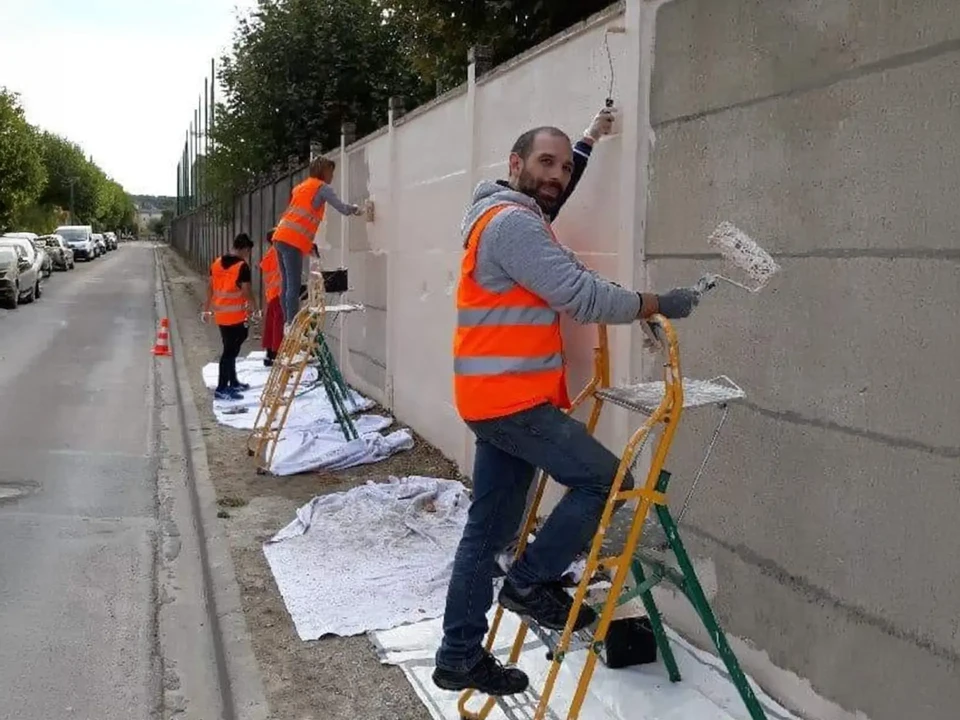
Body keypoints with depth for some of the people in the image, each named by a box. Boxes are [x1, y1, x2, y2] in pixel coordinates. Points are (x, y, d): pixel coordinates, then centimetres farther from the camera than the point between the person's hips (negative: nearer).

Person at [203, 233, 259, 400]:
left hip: (220, 314, 8)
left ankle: (233, 382, 31)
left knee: (230, 348, 19)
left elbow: (210, 288, 13)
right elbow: (247, 292, -15)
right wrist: (255, 309, 0)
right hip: (236, 315, -8)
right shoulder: (242, 266, -14)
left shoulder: (217, 263, 8)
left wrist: (207, 309, 20)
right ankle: (221, 389, -4)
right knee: (231, 350, -4)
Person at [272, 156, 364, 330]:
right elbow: (342, 208, -6)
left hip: (281, 238, 8)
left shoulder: (301, 187, 26)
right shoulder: (322, 187, 2)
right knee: (293, 287, -12)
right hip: (293, 241, -8)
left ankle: (288, 324, 9)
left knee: (287, 285, 9)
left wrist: (309, 243, 23)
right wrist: (356, 210, 16)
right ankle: (292, 325, -15)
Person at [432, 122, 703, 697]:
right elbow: (583, 295, -20)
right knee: (606, 478, -5)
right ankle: (531, 581, 6)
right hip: (510, 400, -10)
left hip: (502, 399, 10)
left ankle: (460, 657, 20)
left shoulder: (517, 219, 18)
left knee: (489, 530, 12)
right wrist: (658, 304, -11)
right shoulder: (511, 222, -15)